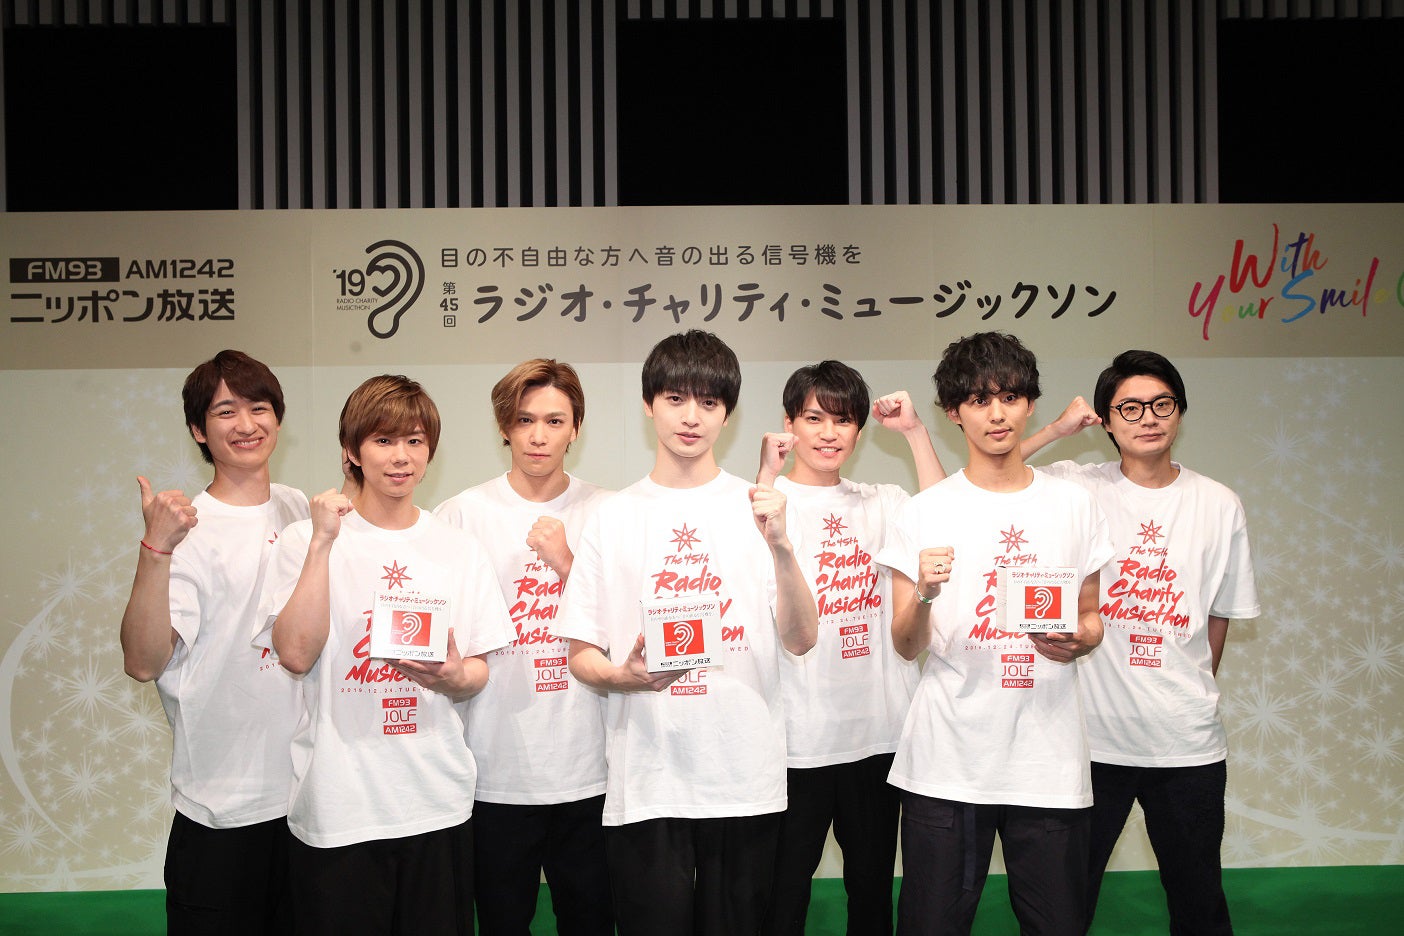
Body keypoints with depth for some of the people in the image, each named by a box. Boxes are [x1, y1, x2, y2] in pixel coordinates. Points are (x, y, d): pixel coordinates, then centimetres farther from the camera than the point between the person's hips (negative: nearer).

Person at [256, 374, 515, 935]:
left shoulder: (458, 549, 7)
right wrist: (323, 542, -17)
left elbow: (479, 672, 9)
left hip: (438, 803, 3)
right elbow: (295, 654, -14)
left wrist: (454, 678, -14)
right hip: (337, 805, -2)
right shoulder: (305, 541, -1)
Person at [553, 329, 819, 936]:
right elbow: (580, 654, 6)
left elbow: (800, 640, -3)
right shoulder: (614, 516, 5)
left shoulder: (758, 508, 5)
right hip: (644, 780, 0)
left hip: (746, 777, 1)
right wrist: (622, 675, -16)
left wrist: (780, 546, -18)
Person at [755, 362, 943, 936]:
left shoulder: (881, 504, 11)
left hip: (877, 731, 4)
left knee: (873, 889, 16)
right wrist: (768, 475, -22)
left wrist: (916, 432, -5)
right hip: (797, 736, -4)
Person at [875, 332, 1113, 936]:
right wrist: (925, 594, -19)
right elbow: (907, 646, 2)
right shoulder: (922, 513, 2)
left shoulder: (1075, 506, 8)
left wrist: (1081, 640, -7)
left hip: (1049, 765, 2)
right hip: (945, 764, -1)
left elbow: (1091, 617, 16)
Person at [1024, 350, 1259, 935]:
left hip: (1188, 745, 2)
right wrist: (1056, 430, -13)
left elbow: (1220, 614, 11)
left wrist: (1194, 698, 13)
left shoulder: (1219, 506, 2)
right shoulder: (1074, 489, -5)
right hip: (1093, 737, -2)